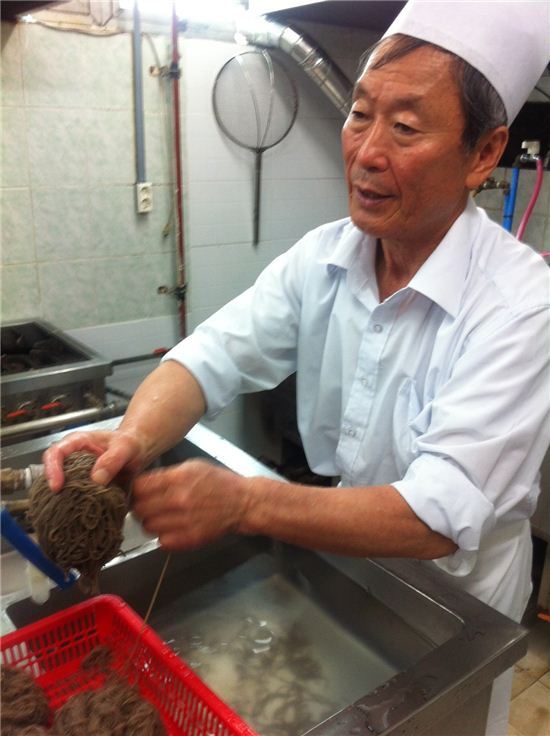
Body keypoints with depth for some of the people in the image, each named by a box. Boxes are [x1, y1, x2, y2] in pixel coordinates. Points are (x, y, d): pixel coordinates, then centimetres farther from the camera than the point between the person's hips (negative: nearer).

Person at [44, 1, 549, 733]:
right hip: (341, 551, 5)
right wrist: (134, 437, -39)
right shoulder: (322, 257, -11)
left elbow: (440, 518, -34)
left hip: (455, 588, -4)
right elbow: (212, 356, -18)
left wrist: (244, 502, -45)